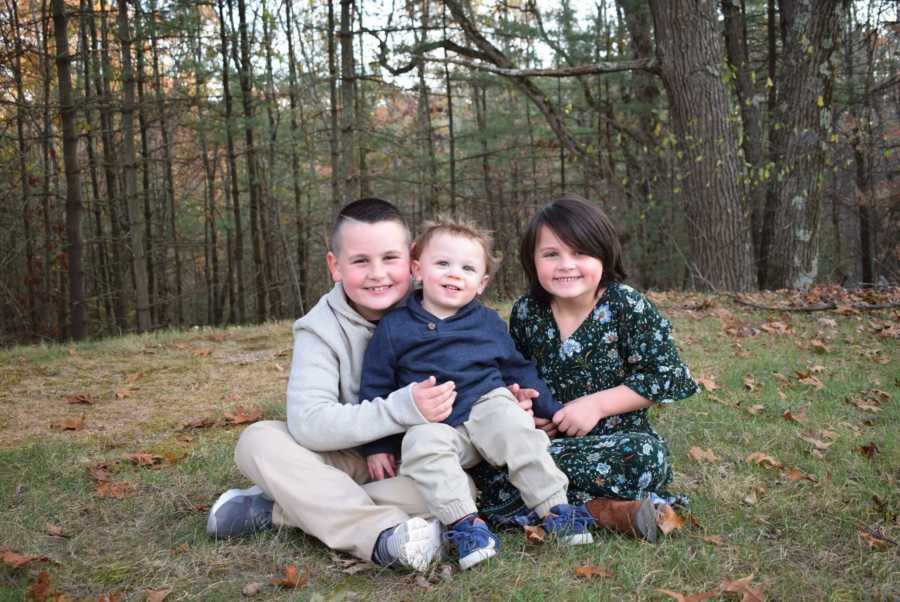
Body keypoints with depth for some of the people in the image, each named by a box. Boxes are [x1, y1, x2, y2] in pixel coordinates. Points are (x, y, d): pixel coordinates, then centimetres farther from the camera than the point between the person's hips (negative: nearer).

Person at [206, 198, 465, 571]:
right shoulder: (321, 328, -13)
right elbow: (307, 422, -26)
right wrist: (402, 409, -38)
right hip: (348, 457, 0)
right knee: (258, 440, -22)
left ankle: (274, 508, -22)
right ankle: (383, 532, -38)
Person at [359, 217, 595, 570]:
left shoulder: (489, 322, 11)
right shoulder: (393, 328, 4)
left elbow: (517, 369, 22)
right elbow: (375, 388, 7)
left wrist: (552, 410, 19)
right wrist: (377, 446, 2)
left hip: (487, 405, 2)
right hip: (432, 424, -1)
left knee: (516, 428, -28)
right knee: (422, 446, -33)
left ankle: (555, 508, -22)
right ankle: (464, 522, -36)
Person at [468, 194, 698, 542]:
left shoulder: (628, 306, -9)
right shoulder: (526, 312, 2)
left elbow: (664, 375, -11)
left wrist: (597, 403, -17)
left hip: (617, 438, -4)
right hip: (546, 435, 4)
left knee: (646, 456, -38)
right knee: (486, 467, -24)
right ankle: (601, 510, -29)